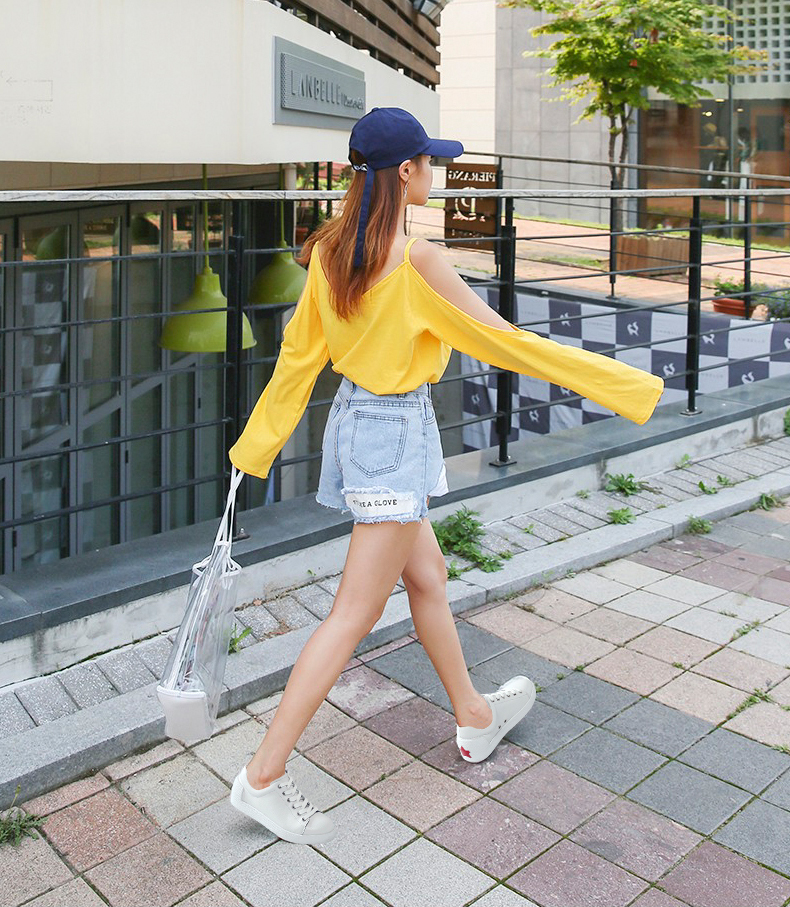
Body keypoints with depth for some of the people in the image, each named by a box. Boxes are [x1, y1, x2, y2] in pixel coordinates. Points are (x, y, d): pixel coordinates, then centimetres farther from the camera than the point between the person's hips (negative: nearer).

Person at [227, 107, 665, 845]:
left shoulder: (330, 249, 2)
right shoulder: (416, 259, -21)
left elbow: (299, 353, 7)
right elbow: (505, 342, -18)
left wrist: (256, 445, 16)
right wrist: (631, 386, -11)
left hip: (350, 419, 9)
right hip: (395, 432, -9)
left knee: (427, 575, 21)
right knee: (354, 614, 0)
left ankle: (474, 718, 40)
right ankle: (263, 776, 8)